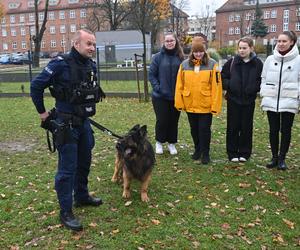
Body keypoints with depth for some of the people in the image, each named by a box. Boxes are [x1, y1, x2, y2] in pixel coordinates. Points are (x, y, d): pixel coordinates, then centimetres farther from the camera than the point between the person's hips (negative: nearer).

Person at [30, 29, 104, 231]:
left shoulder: (92, 65, 4)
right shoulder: (61, 64, -17)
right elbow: (36, 86, -10)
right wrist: (42, 112, -3)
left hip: (84, 122, 7)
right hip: (66, 124, -7)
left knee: (84, 163, 19)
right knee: (67, 168, -1)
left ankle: (82, 197, 38)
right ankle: (66, 211, 12)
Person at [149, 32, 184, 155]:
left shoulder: (180, 57, 3)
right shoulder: (158, 57, -3)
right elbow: (151, 74, -1)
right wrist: (157, 87, -11)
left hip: (176, 96, 2)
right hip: (160, 96, -2)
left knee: (174, 120, 10)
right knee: (162, 120, 2)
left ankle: (172, 143, 26)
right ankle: (159, 142, 23)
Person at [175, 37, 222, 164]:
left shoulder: (212, 64, -6)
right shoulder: (185, 64, 2)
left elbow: (216, 86, -9)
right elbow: (179, 85, 3)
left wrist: (215, 105, -13)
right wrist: (179, 103, 0)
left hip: (206, 105, -3)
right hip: (190, 105, 3)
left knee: (204, 129, 3)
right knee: (194, 129, 16)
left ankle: (205, 153, 18)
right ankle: (197, 150, 34)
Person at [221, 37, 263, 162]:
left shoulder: (257, 63, -1)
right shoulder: (232, 62, 0)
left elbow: (261, 81, 4)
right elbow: (223, 77, 7)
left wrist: (255, 88, -10)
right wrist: (228, 85, -7)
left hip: (249, 100, 0)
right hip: (233, 100, 0)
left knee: (246, 127, 8)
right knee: (233, 127, 5)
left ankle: (244, 153, 20)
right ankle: (232, 153, 16)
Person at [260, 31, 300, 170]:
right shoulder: (270, 59, 6)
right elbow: (264, 79, 10)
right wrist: (263, 96, 2)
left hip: (289, 102, -2)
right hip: (271, 101, 2)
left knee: (286, 131, 6)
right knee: (273, 130, 9)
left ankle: (282, 158, 19)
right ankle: (274, 157, 22)